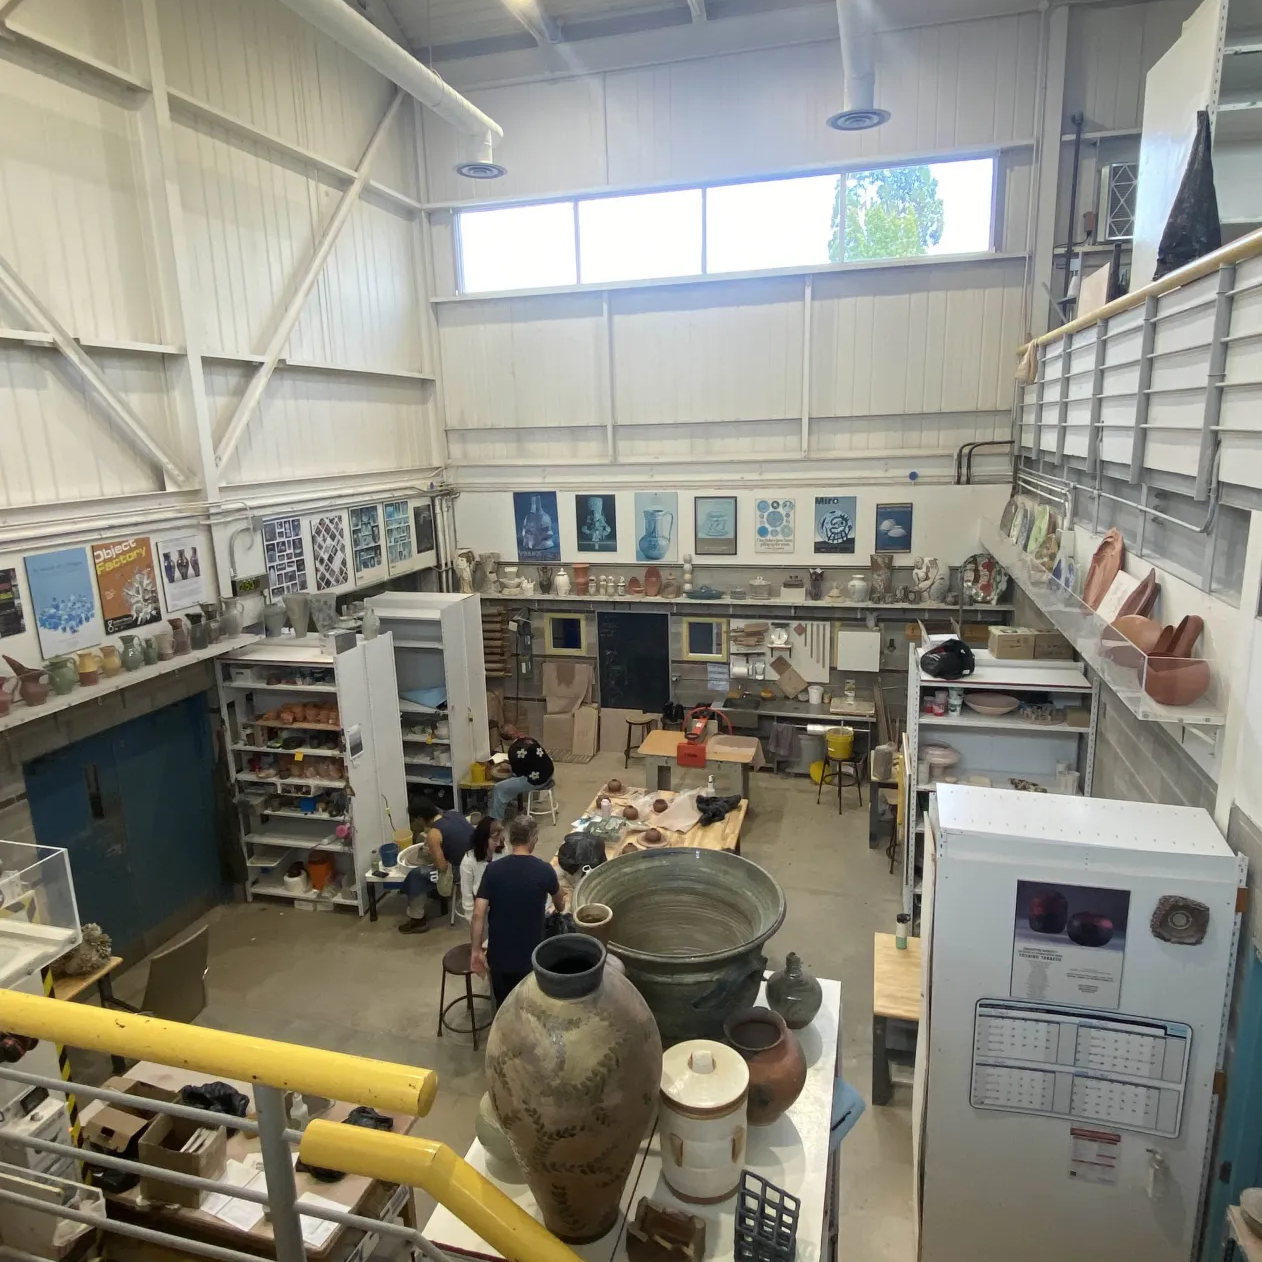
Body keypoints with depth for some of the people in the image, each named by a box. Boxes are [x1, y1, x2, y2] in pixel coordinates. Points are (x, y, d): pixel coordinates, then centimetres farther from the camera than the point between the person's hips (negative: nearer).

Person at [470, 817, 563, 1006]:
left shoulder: (493, 870, -9)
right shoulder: (544, 870, -10)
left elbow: (478, 914, -12)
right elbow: (558, 902, 12)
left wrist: (476, 951, -2)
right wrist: (559, 907, 36)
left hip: (499, 955, 2)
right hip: (530, 956, -1)